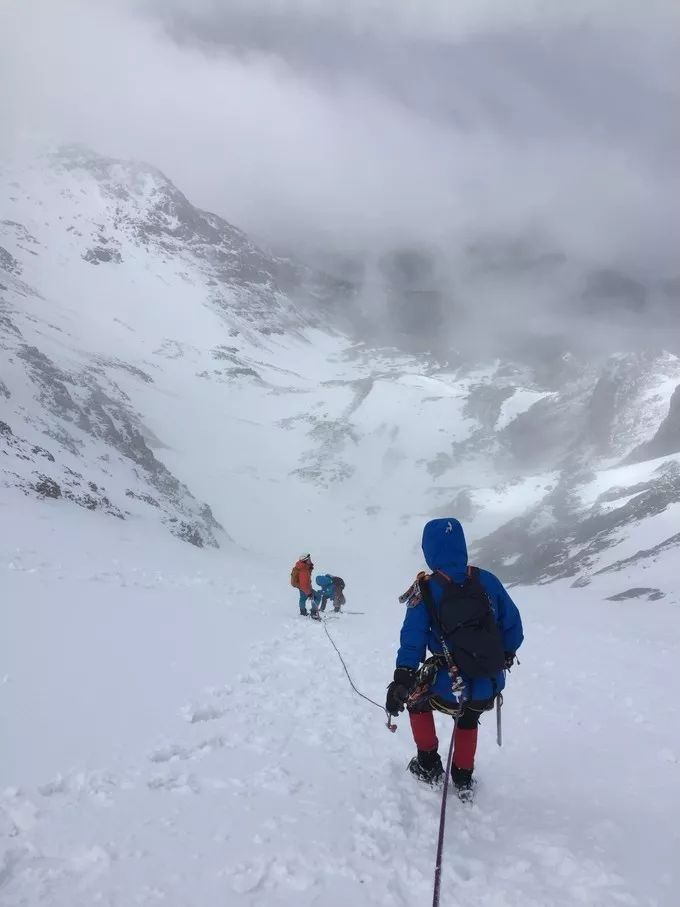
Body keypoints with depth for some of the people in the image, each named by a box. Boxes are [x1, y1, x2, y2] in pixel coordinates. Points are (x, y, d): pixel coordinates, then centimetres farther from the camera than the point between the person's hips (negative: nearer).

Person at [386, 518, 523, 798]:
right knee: (468, 721, 35)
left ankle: (429, 766, 35)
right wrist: (506, 656, 22)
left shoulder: (426, 590, -12)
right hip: (490, 690, 3)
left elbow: (412, 641, -10)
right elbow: (512, 626, 5)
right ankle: (463, 780, 42)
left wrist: (400, 683, -3)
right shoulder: (487, 580, -5)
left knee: (416, 697, 30)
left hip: (451, 692, -3)